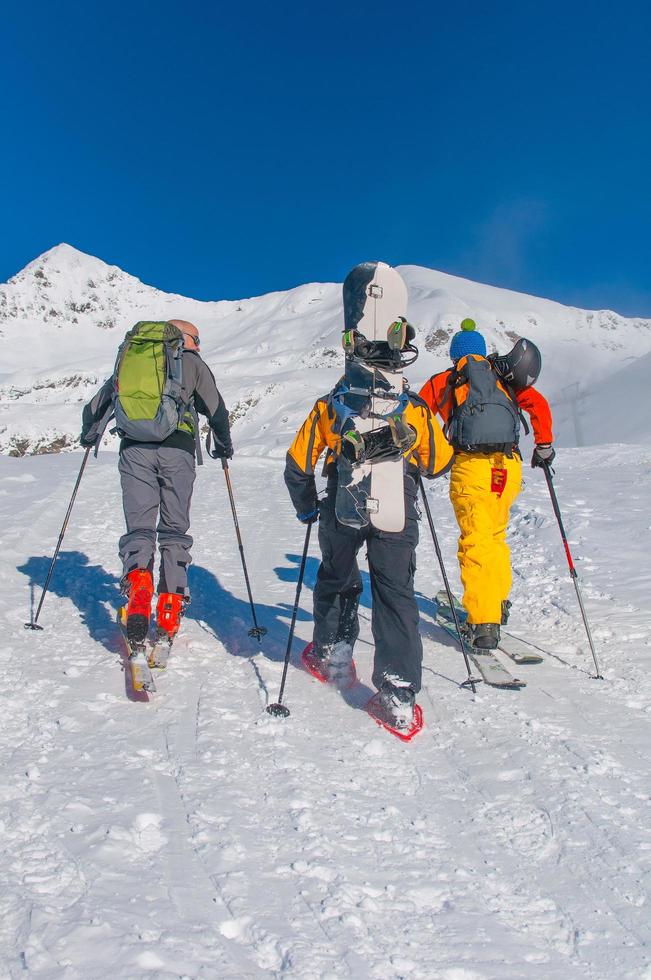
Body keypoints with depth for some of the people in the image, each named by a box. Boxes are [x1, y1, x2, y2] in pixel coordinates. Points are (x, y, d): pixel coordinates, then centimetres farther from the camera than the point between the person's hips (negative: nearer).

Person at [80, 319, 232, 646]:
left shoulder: (129, 359, 24)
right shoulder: (193, 363, 16)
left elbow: (95, 407, 24)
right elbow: (217, 411, 14)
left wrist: (89, 436, 43)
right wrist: (224, 446, 31)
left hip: (134, 449, 2)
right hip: (177, 450, -1)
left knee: (139, 526, 1)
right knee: (174, 530, 7)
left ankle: (137, 586, -26)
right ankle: (169, 612, 2)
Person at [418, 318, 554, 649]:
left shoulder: (442, 381, 12)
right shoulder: (505, 377, 19)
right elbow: (539, 405, 9)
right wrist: (544, 446, 17)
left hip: (470, 467, -3)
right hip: (509, 467, 4)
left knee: (476, 543, -1)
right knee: (495, 536, 22)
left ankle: (484, 623, -5)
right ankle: (498, 602, 33)